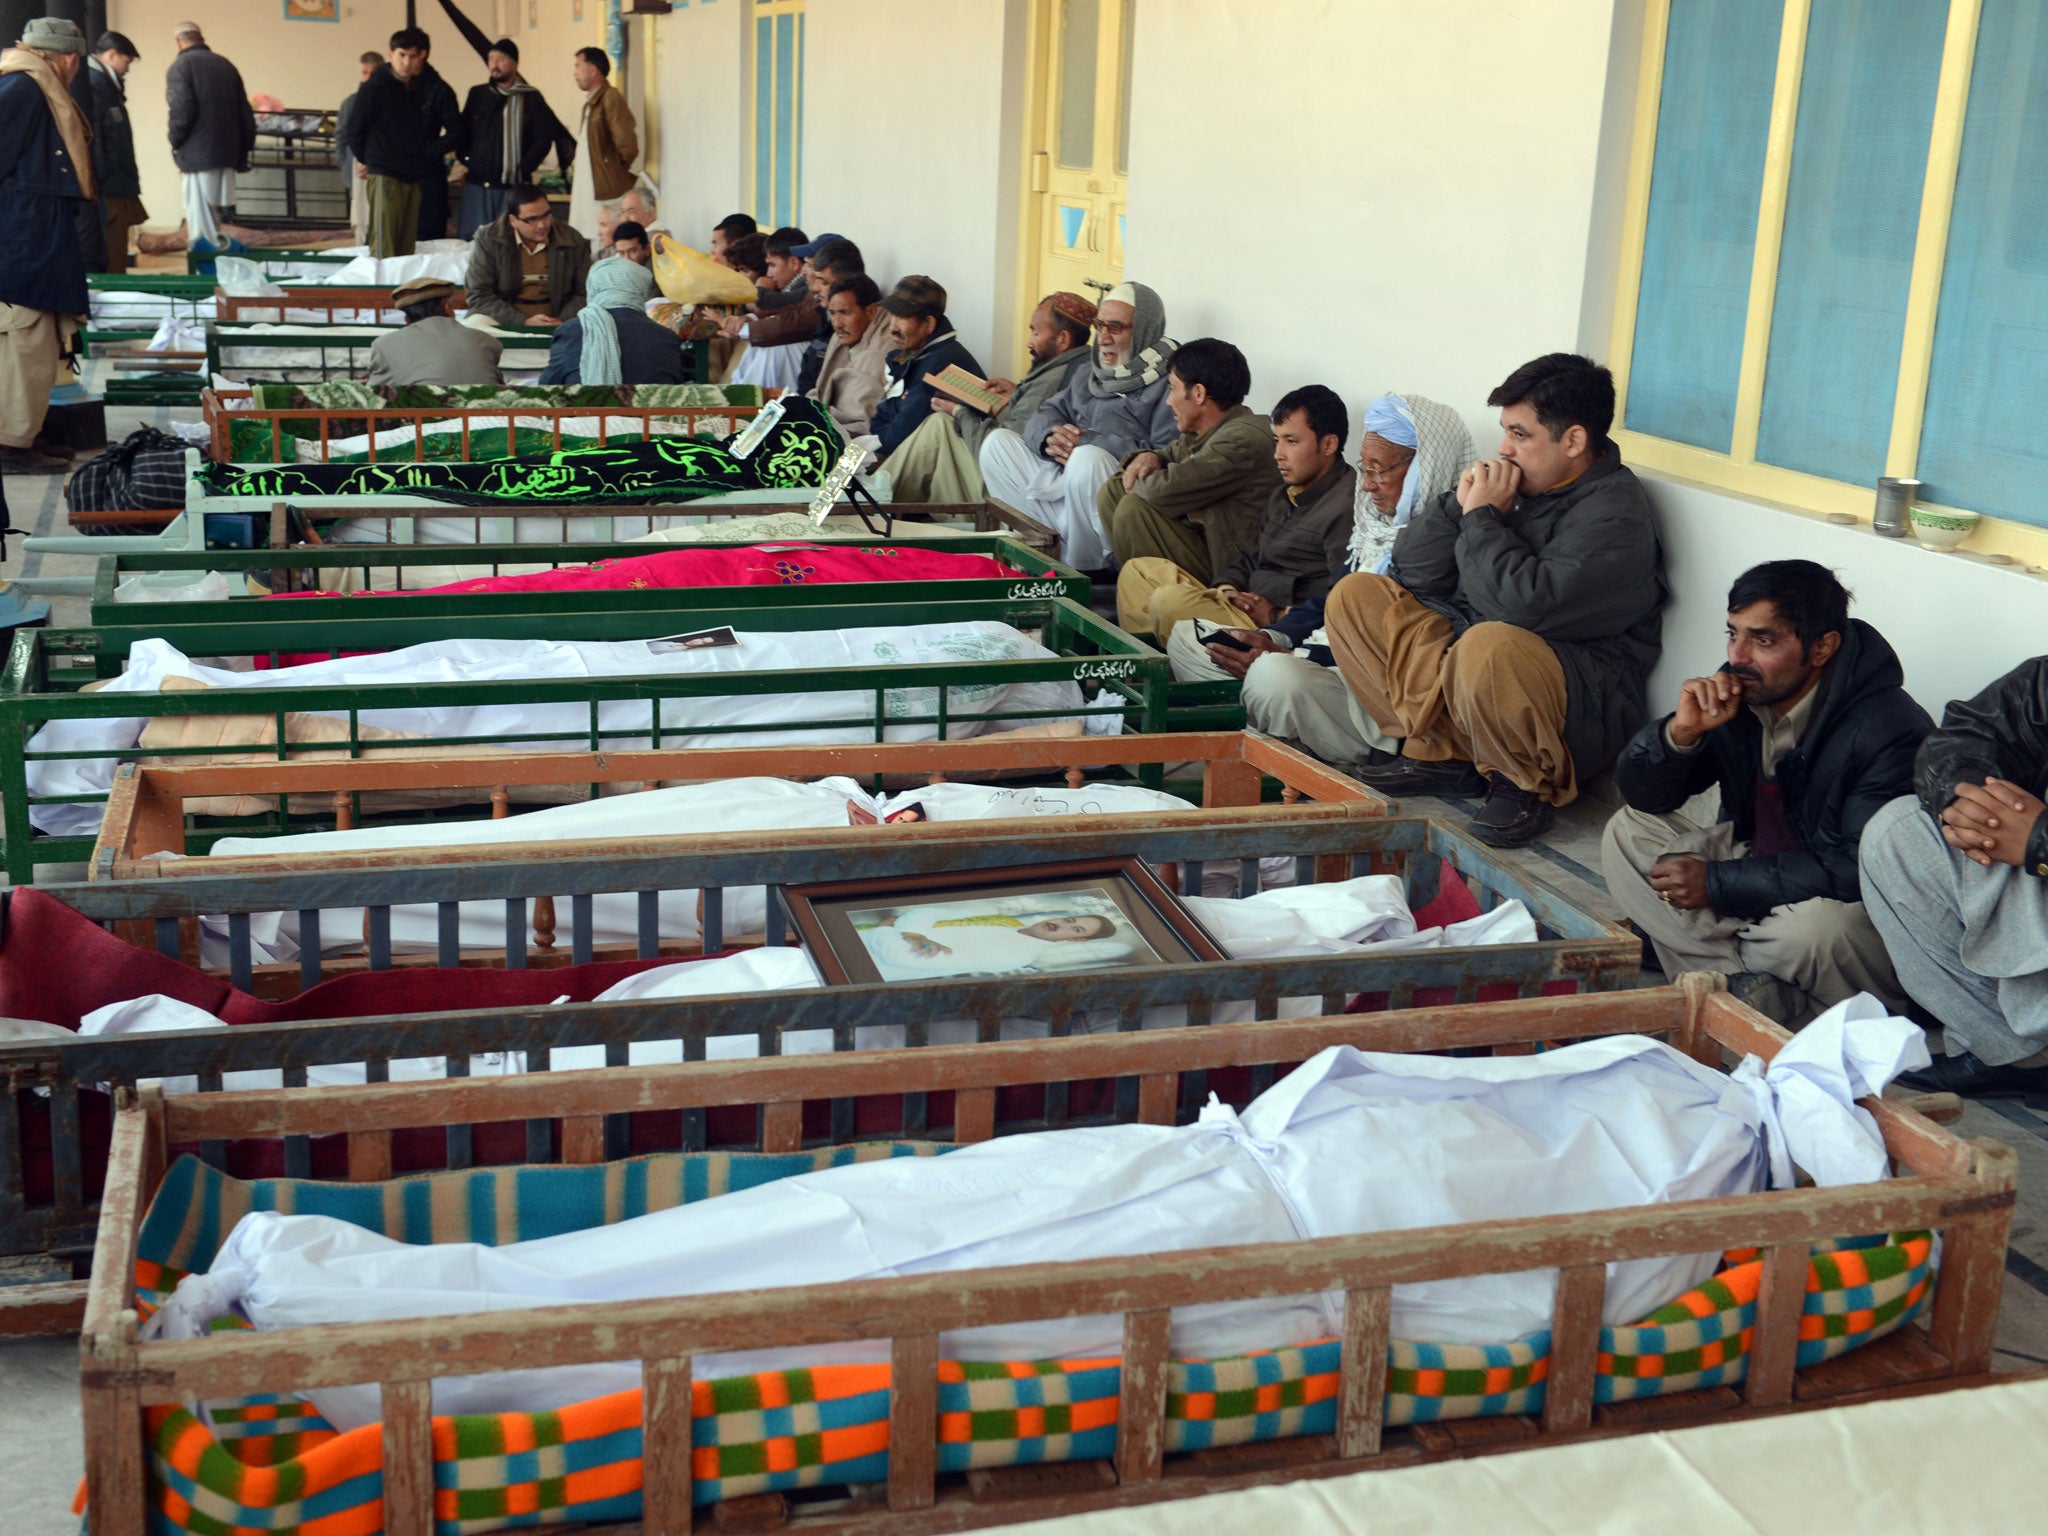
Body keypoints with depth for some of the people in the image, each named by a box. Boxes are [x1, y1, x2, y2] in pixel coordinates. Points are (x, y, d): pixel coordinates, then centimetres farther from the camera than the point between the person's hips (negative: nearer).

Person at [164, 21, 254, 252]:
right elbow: (245, 113, 15)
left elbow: (182, 111, -16)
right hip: (227, 153, 6)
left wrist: (175, 143, -1)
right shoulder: (225, 65, 15)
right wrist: (244, 153, 18)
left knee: (201, 225, -6)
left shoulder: (180, 67, -5)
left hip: (197, 155, -6)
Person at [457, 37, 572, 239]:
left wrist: (523, 170, -6)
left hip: (514, 187, -2)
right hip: (477, 184, 3)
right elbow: (463, 131, 16)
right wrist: (465, 161, 3)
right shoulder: (477, 94, 11)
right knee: (472, 241, 1)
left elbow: (544, 139, 1)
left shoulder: (531, 98, 3)